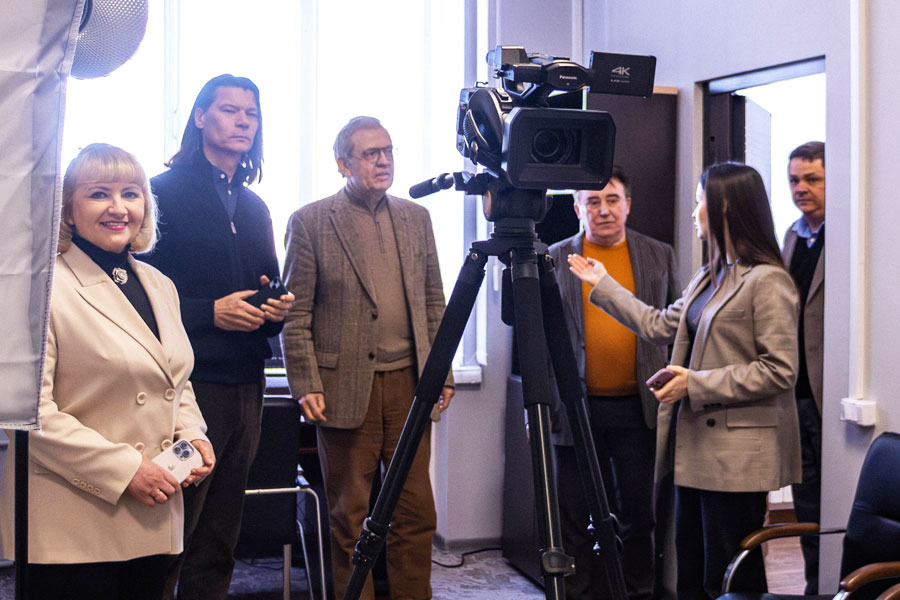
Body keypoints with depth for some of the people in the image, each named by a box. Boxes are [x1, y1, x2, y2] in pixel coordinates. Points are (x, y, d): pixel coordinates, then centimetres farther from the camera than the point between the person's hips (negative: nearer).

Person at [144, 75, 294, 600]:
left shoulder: (255, 207, 19)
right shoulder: (165, 192, -2)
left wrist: (277, 309, 2)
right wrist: (210, 312, -16)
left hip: (245, 387, 7)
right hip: (188, 384, -6)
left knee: (219, 544, 12)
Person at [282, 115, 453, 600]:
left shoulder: (416, 218, 12)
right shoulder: (310, 222, -1)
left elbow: (433, 303, 14)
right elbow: (295, 314, -3)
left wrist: (442, 373, 8)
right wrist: (306, 386, -9)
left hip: (409, 383, 4)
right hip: (346, 387, -3)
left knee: (416, 510, 7)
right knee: (351, 515, 6)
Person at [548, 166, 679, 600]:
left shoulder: (659, 256, 8)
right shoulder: (554, 259, 4)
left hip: (638, 408, 1)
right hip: (576, 409, -1)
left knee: (638, 515, 9)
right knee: (577, 519, 6)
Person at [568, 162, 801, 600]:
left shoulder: (768, 281, -13)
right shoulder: (709, 276, 16)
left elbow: (778, 370, -17)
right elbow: (660, 326, 20)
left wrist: (697, 384, -19)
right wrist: (602, 284, 25)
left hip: (736, 453, -9)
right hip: (696, 446, 9)